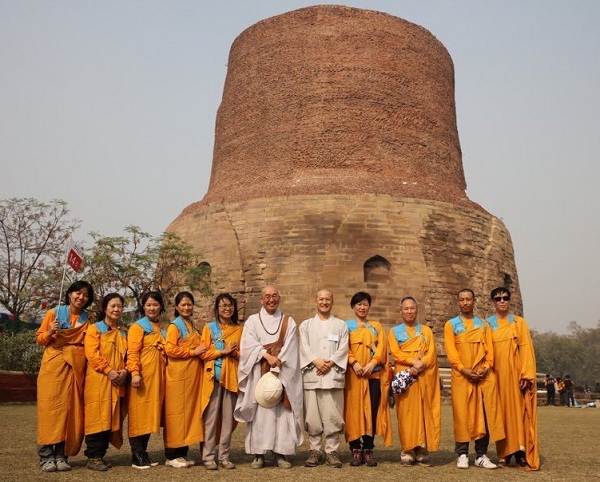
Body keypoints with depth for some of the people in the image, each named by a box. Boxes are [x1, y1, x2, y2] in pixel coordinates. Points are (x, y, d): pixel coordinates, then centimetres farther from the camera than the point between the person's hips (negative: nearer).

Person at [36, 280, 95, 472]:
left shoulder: (87, 319, 11)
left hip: (76, 367, 3)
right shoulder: (54, 313, 3)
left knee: (70, 409, 0)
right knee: (51, 407, -6)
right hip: (53, 365, -3)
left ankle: (61, 455, 5)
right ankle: (46, 456, -3)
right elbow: (40, 339, 3)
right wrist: (50, 332, -15)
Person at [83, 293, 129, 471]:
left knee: (112, 418, 5)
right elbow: (92, 354, -10)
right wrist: (109, 371, -17)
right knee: (98, 417, -8)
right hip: (98, 380, -5)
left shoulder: (123, 333, 19)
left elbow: (127, 355, 16)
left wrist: (125, 371, -4)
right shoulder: (95, 328, 2)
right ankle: (92, 457, -2)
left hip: (118, 382, 6)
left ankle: (101, 455, 13)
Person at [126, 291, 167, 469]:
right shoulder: (137, 327, -2)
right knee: (139, 413, -3)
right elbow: (132, 352, -11)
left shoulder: (162, 329, 18)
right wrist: (134, 373, -22)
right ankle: (136, 456, 2)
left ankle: (144, 452, 18)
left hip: (158, 376, 7)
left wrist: (164, 373, 15)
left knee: (150, 413, 10)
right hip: (143, 376, -7)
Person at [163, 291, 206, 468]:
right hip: (178, 375, -8)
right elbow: (170, 349, -16)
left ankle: (183, 452, 16)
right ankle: (172, 455, 4)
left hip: (192, 374, 8)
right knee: (177, 412, -4)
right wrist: (193, 352, -14)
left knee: (190, 411, 8)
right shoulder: (174, 326, -5)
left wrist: (201, 351, 7)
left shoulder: (192, 326, 18)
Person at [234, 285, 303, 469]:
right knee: (260, 411, -4)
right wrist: (267, 356, -19)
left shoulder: (289, 322, 10)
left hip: (282, 374, 0)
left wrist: (276, 370, -13)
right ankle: (258, 454, 1)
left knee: (282, 411, -3)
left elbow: (289, 349, -1)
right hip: (259, 374, 0)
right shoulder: (252, 321, 10)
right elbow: (248, 344, -5)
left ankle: (280, 453, 2)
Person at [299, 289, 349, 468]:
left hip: (333, 374, 0)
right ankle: (315, 450, 8)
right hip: (311, 374, 1)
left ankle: (332, 451, 3)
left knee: (332, 415, -4)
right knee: (312, 415, -1)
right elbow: (304, 347, 4)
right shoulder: (306, 324, 16)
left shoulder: (341, 325, 15)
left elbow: (343, 348, 3)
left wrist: (330, 362, -11)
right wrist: (316, 361, -12)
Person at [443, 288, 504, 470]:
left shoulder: (484, 324, 15)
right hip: (461, 375, -2)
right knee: (462, 413, -3)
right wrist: (464, 369, -14)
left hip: (484, 375, 2)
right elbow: (450, 351, -2)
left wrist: (487, 367, -10)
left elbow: (489, 348, 7)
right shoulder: (451, 324, 7)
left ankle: (481, 455, 7)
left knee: (484, 413, 0)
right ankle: (462, 454, 4)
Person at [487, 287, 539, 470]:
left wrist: (526, 375, -10)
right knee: (502, 412, 2)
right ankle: (504, 454, 6)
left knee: (519, 411, -2)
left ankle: (521, 453, 3)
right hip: (497, 375, 1)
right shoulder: (487, 324, 8)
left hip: (516, 374, 0)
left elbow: (526, 349, 0)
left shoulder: (519, 322, 7)